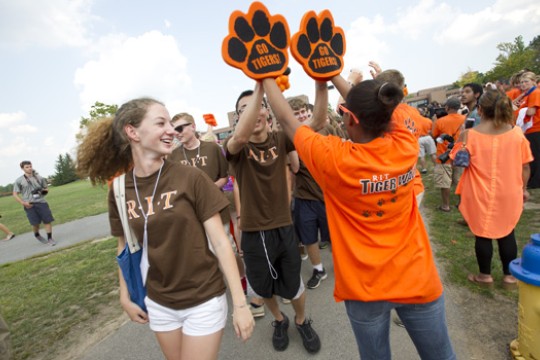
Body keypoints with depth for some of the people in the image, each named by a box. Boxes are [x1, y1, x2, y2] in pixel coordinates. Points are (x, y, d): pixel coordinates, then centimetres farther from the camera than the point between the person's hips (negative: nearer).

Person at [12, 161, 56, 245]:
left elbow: (46, 188, 19)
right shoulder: (19, 181, 1)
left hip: (41, 202, 2)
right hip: (29, 205, -2)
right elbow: (15, 194, 3)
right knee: (35, 223, 1)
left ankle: (50, 238, 5)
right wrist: (23, 203, -10)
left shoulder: (39, 178, 8)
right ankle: (37, 235, 32)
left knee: (47, 220, -4)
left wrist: (44, 191, -5)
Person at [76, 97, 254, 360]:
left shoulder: (190, 178, -16)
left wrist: (240, 303, -14)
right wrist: (125, 296, 13)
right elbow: (125, 247, 7)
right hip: (158, 303, 4)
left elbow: (220, 241, -15)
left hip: (204, 300, -3)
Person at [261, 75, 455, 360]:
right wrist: (334, 75, 16)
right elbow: (374, 112, 6)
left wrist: (267, 79, 9)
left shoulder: (333, 158, -23)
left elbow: (286, 120, -8)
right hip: (417, 279, 3)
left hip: (364, 286, -2)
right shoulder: (406, 145, -12)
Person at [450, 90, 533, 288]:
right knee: (507, 233, 18)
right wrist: (523, 188, 16)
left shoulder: (469, 135, -14)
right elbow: (525, 166, 3)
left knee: (482, 234, 11)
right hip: (509, 194, 3)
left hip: (480, 196, -3)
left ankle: (485, 275, 25)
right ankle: (509, 275, 29)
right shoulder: (517, 133, -4)